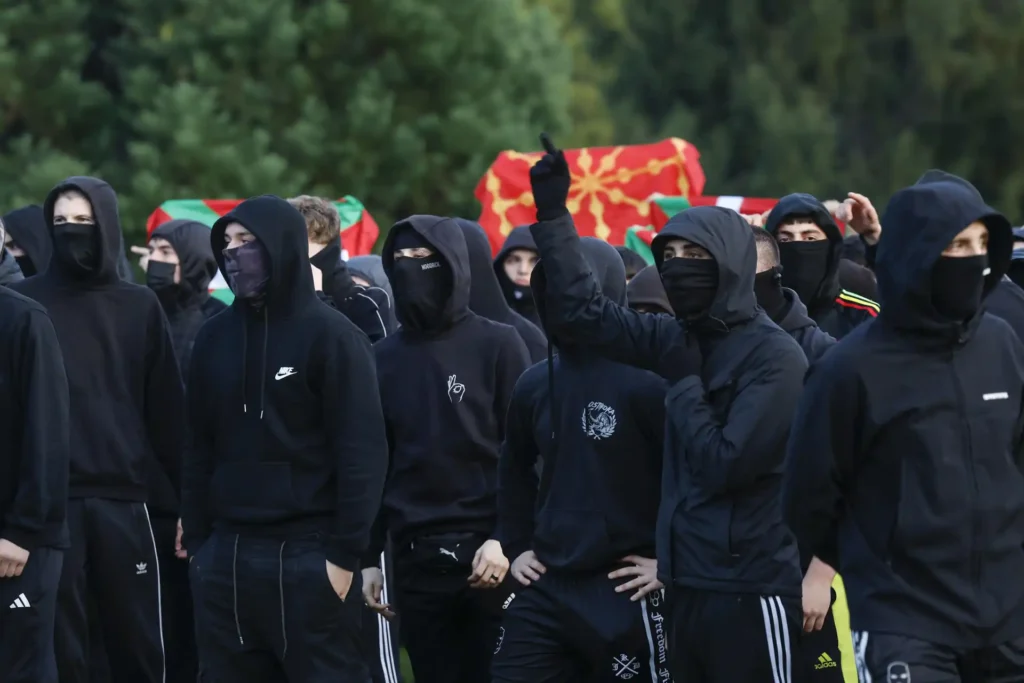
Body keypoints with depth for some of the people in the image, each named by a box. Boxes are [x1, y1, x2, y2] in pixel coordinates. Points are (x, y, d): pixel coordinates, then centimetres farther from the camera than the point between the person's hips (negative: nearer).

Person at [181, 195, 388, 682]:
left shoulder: (329, 335, -5)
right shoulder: (215, 338, 11)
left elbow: (362, 451, -8)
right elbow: (201, 448, 14)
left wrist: (346, 553, -13)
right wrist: (196, 540, 7)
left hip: (308, 556, -5)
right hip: (226, 556, 6)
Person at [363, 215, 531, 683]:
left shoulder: (497, 345, -1)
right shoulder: (383, 358, 11)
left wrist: (505, 539, -13)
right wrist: (369, 557, 8)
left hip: (488, 552, -4)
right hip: (415, 557, 4)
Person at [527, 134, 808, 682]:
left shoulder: (774, 356, -11)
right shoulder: (679, 340, 9)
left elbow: (723, 464, -18)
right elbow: (580, 311, 14)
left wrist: (684, 384, -7)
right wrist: (553, 214, 9)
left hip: (750, 590, -7)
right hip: (686, 585, 7)